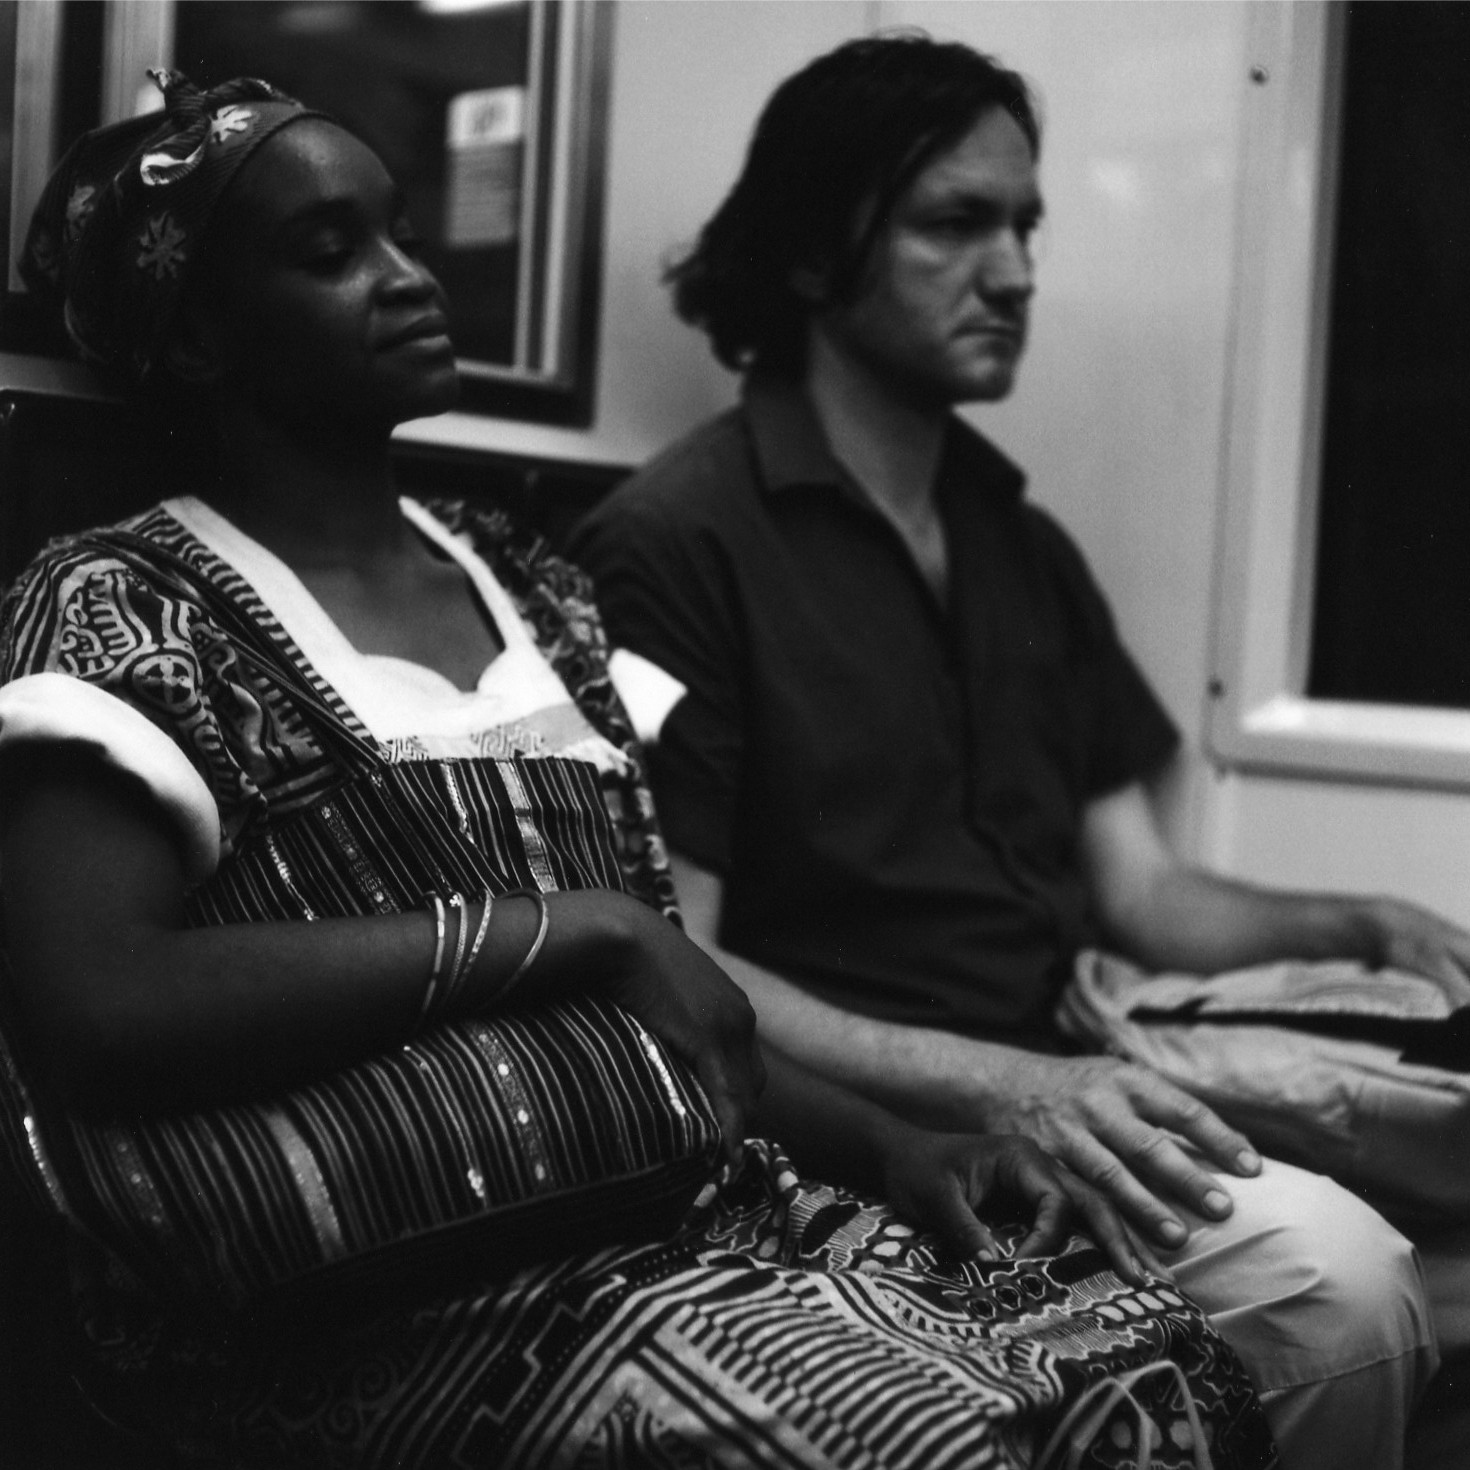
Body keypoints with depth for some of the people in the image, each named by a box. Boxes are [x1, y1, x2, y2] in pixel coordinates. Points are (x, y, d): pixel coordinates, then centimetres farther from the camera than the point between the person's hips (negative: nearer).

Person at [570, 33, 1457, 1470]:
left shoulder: (1024, 546, 16)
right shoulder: (676, 542, -8)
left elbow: (1138, 889, 13)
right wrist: (994, 1085, -22)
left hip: (1053, 1089, 7)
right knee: (1333, 1280, -24)